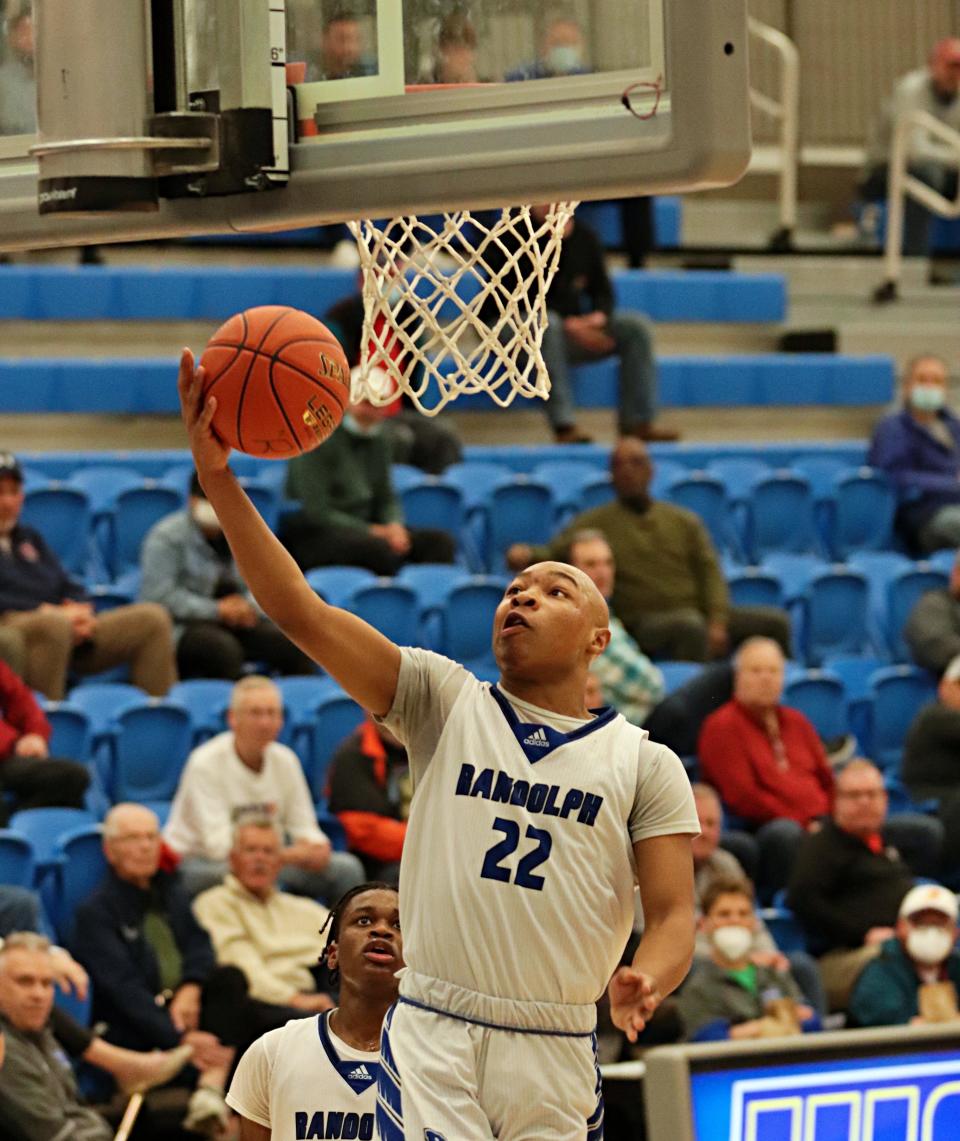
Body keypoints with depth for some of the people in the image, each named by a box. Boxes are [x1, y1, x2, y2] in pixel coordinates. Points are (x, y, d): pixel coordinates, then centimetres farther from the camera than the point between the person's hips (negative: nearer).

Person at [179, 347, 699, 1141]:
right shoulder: (445, 703, 9)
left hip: (555, 1057, 1)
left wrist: (645, 985, -22)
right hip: (431, 1038, -1)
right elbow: (303, 615, 0)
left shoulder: (644, 764, 9)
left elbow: (673, 912, 2)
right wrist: (219, 476, -10)